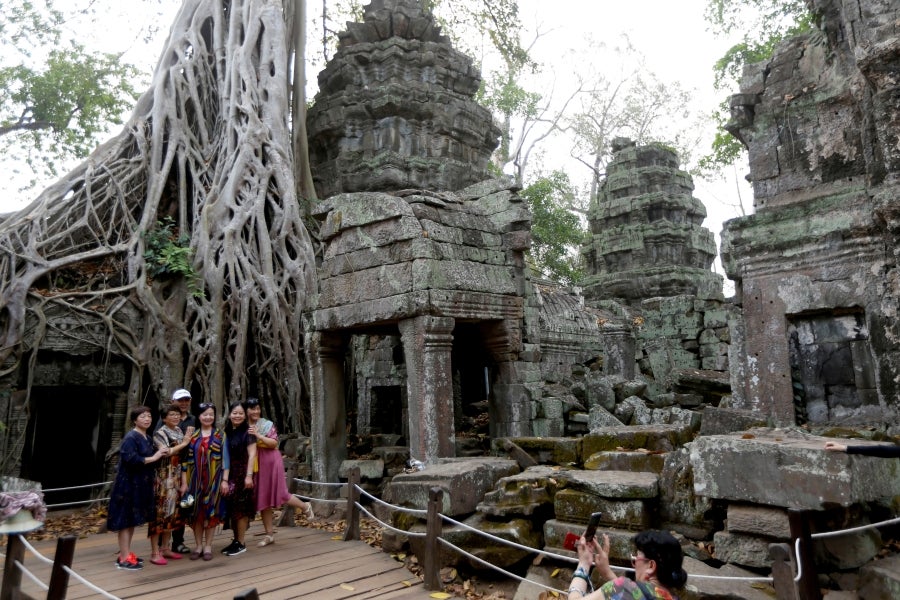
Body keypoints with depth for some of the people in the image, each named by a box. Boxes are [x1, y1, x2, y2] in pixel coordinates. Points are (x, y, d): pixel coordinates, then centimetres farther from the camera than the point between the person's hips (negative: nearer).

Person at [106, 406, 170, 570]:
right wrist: (153, 458, -20)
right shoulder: (130, 438, -15)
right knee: (126, 519, -2)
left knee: (133, 520, 15)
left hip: (140, 484, 9)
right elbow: (130, 459, -26)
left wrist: (160, 453, 0)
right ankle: (124, 559, 4)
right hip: (128, 484, -9)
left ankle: (126, 554, 24)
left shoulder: (147, 438, 11)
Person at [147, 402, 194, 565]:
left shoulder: (179, 431, 13)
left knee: (172, 511, 11)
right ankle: (155, 552, 1)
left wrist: (189, 440, 3)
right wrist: (183, 443, -14)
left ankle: (165, 548, 20)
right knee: (160, 511, -5)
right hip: (163, 477, -7)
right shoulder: (160, 433, -7)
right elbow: (165, 452, -21)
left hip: (177, 477, 7)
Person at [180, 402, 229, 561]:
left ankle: (208, 546, 14)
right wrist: (184, 482, 0)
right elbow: (186, 460, 5)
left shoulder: (220, 435, 3)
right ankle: (198, 545, 19)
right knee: (196, 511, 6)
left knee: (211, 511, 3)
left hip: (214, 479, -1)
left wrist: (225, 480, -6)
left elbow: (225, 458, 0)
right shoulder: (192, 435, 6)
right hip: (195, 479, 1)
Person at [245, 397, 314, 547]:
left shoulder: (267, 424, -6)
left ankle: (306, 506, 21)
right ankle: (269, 534, 17)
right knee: (262, 499, 8)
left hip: (271, 462, -4)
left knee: (279, 494, -5)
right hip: (256, 465, 5)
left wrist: (258, 435, -21)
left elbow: (274, 443, -13)